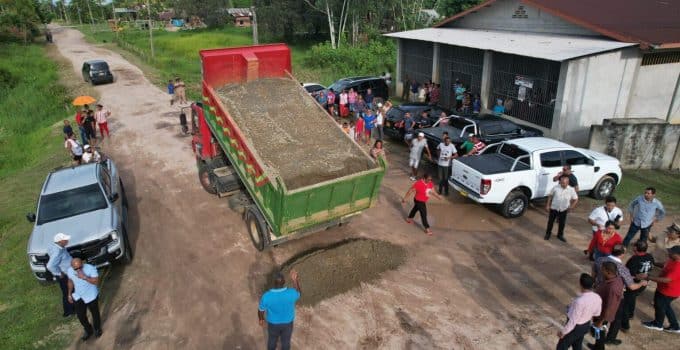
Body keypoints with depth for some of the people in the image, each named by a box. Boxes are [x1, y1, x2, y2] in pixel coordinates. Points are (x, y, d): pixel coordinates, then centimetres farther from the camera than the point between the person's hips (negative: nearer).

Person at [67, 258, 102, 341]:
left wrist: (84, 277, -42)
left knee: (95, 313, 17)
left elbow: (96, 281, -32)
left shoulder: (90, 268, -29)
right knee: (80, 315, 16)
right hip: (78, 297, 4)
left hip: (91, 296, -4)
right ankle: (88, 331, 42)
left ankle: (97, 329, 45)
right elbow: (70, 282, 5)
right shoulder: (70, 271, -14)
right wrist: (69, 294, 9)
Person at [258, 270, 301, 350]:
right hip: (288, 323, 0)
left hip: (273, 323, 0)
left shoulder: (266, 296, -32)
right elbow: (298, 293, -6)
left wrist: (261, 319, 8)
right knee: (286, 341, 27)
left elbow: (261, 310, -13)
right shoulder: (291, 293, -32)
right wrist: (295, 280, -3)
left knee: (272, 340, 30)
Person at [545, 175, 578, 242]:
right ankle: (548, 234, 32)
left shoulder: (571, 190, -12)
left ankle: (560, 235, 35)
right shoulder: (555, 188, -15)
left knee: (562, 223, 14)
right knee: (550, 221, 12)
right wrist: (548, 205, -2)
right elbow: (550, 196, -2)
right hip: (554, 208, -1)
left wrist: (571, 207, -6)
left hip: (563, 210, 1)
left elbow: (576, 199, 1)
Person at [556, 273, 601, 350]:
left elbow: (573, 321, -28)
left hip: (575, 328, -6)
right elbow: (597, 313, 4)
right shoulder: (597, 298, -16)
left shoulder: (579, 301, -38)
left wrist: (563, 332, -14)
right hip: (586, 325, 7)